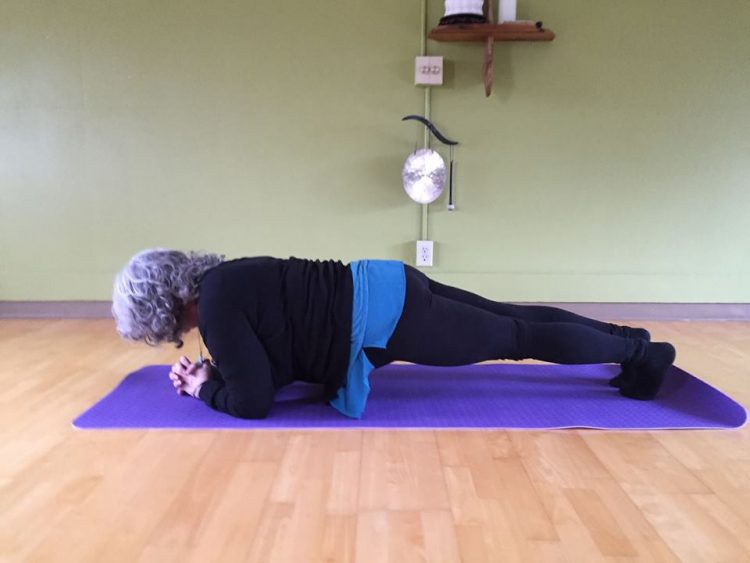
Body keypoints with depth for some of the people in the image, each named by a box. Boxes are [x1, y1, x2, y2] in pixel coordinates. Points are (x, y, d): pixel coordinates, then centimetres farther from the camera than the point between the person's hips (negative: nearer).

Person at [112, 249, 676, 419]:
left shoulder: (215, 302, -14)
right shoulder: (224, 281, 14)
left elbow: (253, 401, -14)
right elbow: (267, 360, 24)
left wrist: (205, 391, 3)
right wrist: (216, 371, 13)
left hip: (382, 314, -8)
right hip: (385, 290, 8)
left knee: (519, 339, 2)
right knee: (515, 323, 16)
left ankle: (639, 353, 16)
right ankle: (627, 340, 30)